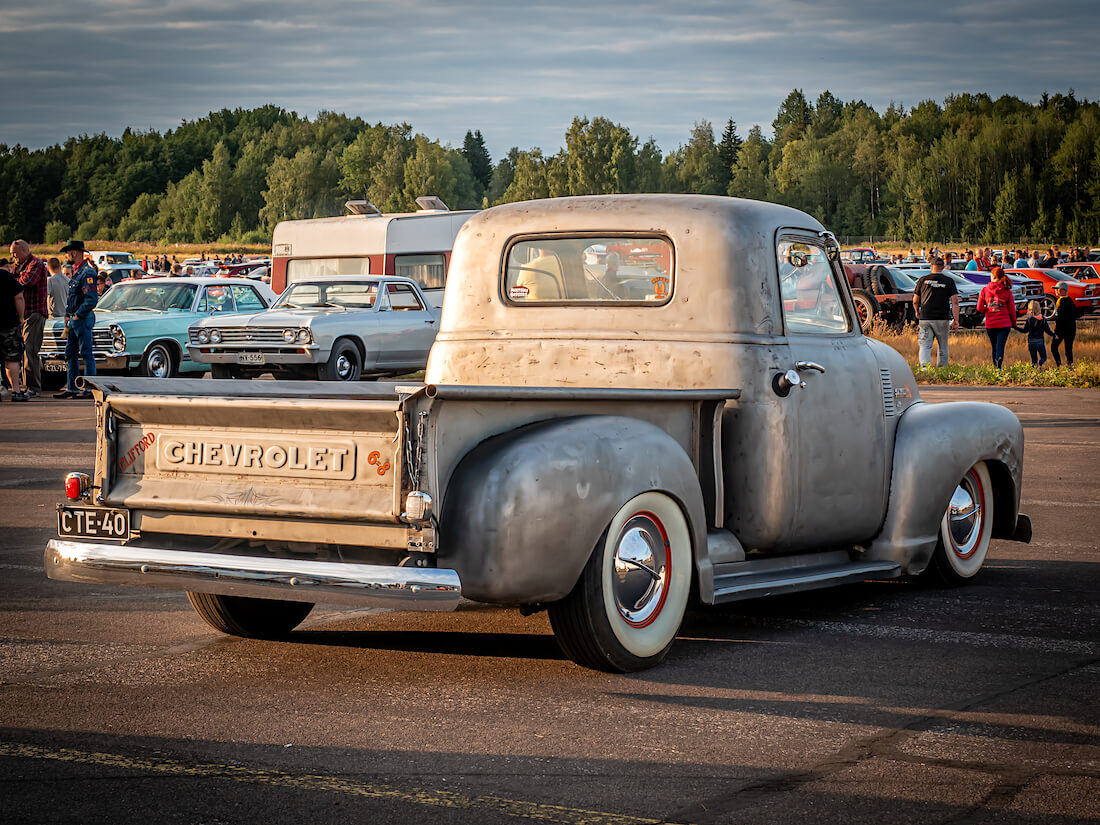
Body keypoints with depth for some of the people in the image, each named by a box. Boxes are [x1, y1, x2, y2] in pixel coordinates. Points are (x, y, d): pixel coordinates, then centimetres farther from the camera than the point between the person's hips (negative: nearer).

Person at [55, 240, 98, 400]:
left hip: (83, 319, -10)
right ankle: (71, 388, 15)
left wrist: (78, 315, -17)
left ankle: (90, 389, -5)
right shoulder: (75, 272, 16)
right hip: (73, 320, 10)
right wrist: (67, 315, 15)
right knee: (71, 354, 11)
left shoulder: (87, 272, -15)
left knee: (86, 354, -7)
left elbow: (91, 299, -21)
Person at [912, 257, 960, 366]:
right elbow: (955, 302, -6)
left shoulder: (922, 279, 5)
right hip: (942, 319, 0)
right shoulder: (949, 281, 2)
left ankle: (925, 366, -25)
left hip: (925, 318, 0)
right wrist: (956, 320, -5)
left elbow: (915, 301, 10)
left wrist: (917, 312, 29)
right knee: (943, 347, 13)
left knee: (924, 346, -3)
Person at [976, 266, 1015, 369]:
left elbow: (980, 308, 1)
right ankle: (999, 366, -28)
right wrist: (1014, 323, 17)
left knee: (994, 347, 16)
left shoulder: (984, 290, -2)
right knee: (1000, 347, -6)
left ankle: (996, 368, 21)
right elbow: (1012, 309, 2)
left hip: (990, 324, 1)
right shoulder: (1007, 291, -3)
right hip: (1004, 323, -1)